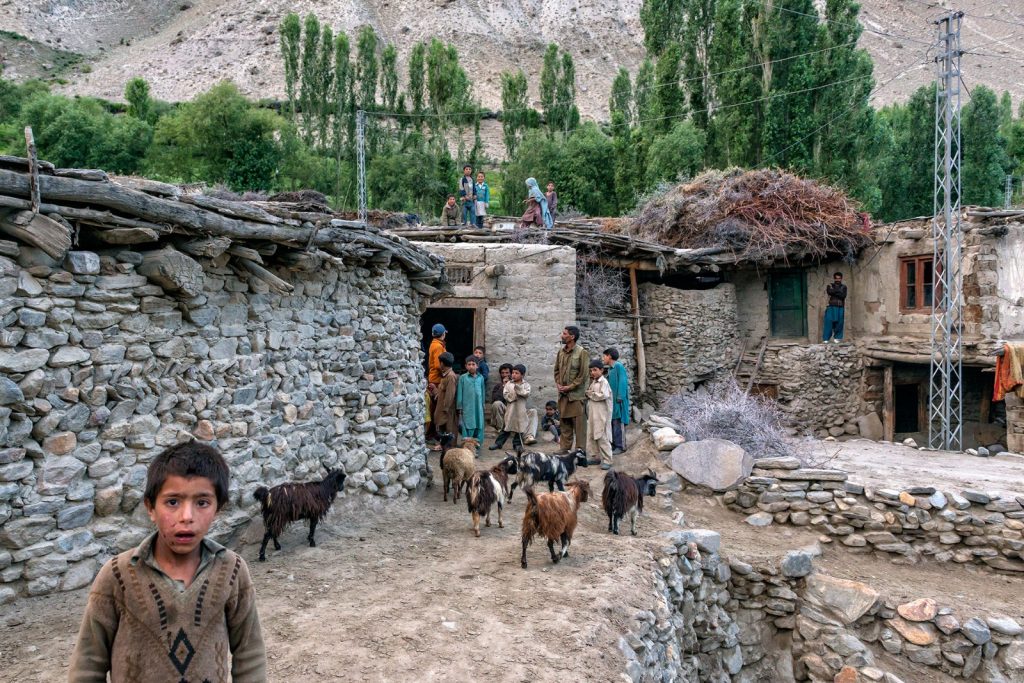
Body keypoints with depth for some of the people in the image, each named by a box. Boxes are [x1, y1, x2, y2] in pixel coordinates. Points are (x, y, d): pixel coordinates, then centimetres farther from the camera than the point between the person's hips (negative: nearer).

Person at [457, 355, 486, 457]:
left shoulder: (480, 377, 4)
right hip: (467, 407, -2)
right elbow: (459, 393, 0)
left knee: (478, 427, 4)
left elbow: (482, 392, 11)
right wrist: (459, 408, 0)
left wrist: (482, 405, 13)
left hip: (478, 407, 3)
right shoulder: (462, 378, -2)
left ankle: (477, 447, 15)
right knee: (467, 428, -2)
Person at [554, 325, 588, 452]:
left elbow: (583, 375, -12)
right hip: (563, 394, 6)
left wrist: (569, 387, -12)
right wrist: (558, 383, 1)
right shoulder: (561, 351, 8)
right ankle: (565, 449, 19)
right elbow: (556, 370, 16)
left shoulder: (581, 352, -10)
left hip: (576, 394, -6)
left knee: (579, 424, -2)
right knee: (565, 423, 12)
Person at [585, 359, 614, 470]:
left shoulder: (603, 382, -11)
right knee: (593, 436, 12)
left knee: (602, 438, -8)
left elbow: (603, 395, -24)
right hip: (592, 415, 9)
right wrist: (588, 393, 2)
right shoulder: (593, 382, 15)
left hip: (601, 416, -9)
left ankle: (607, 460, -4)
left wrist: (590, 394, -13)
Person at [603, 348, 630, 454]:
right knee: (611, 422, 11)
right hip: (611, 400, 8)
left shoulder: (619, 366, -11)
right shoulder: (610, 369, 14)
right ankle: (613, 444, 19)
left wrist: (620, 397, -20)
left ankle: (620, 446, 2)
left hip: (617, 400, -8)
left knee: (618, 423, -4)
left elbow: (623, 382, -16)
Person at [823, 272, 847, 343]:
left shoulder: (844, 287, 10)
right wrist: (839, 291, -9)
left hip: (840, 308, 2)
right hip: (831, 307, -2)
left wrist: (834, 292, -8)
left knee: (839, 323, -1)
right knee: (829, 322, -10)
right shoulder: (830, 285, 8)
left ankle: (836, 338, 11)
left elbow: (843, 296, -6)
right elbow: (829, 292, -13)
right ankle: (826, 338, -9)